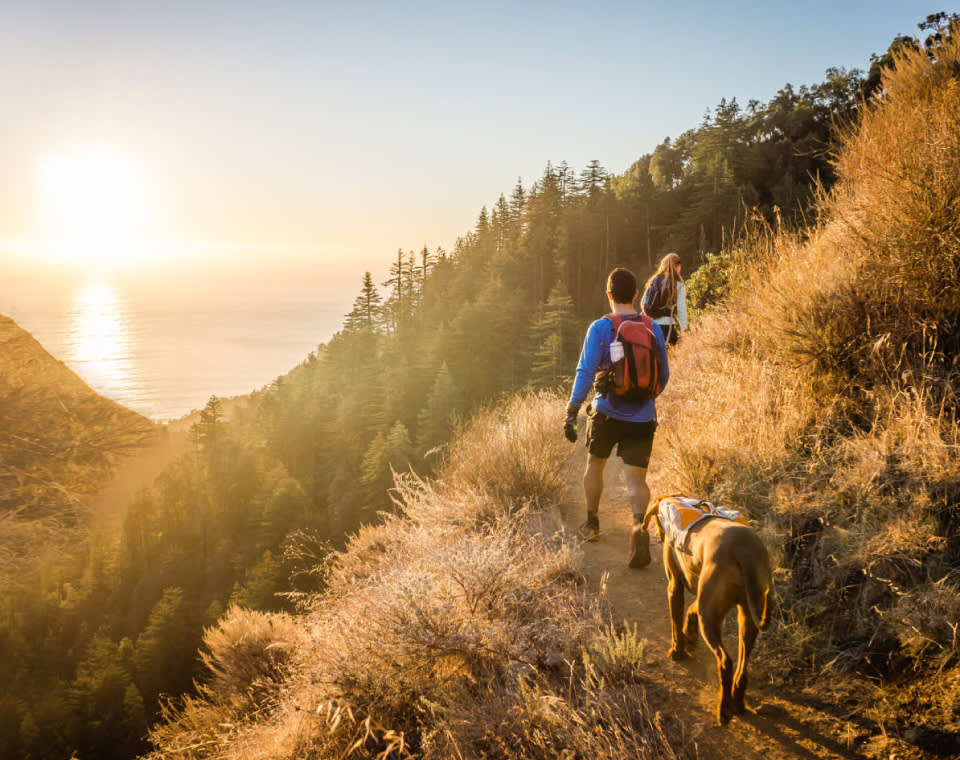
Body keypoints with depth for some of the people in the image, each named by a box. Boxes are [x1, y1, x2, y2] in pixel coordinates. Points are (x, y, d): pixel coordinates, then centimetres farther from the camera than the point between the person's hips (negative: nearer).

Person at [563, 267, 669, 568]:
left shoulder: (600, 328, -8)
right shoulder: (653, 328, 3)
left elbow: (586, 372, -14)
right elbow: (663, 374, 12)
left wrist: (571, 412, -11)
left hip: (607, 412, -1)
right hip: (642, 417, 2)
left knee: (595, 465, 22)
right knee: (636, 479, 0)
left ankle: (592, 523, 36)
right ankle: (639, 525, -28)